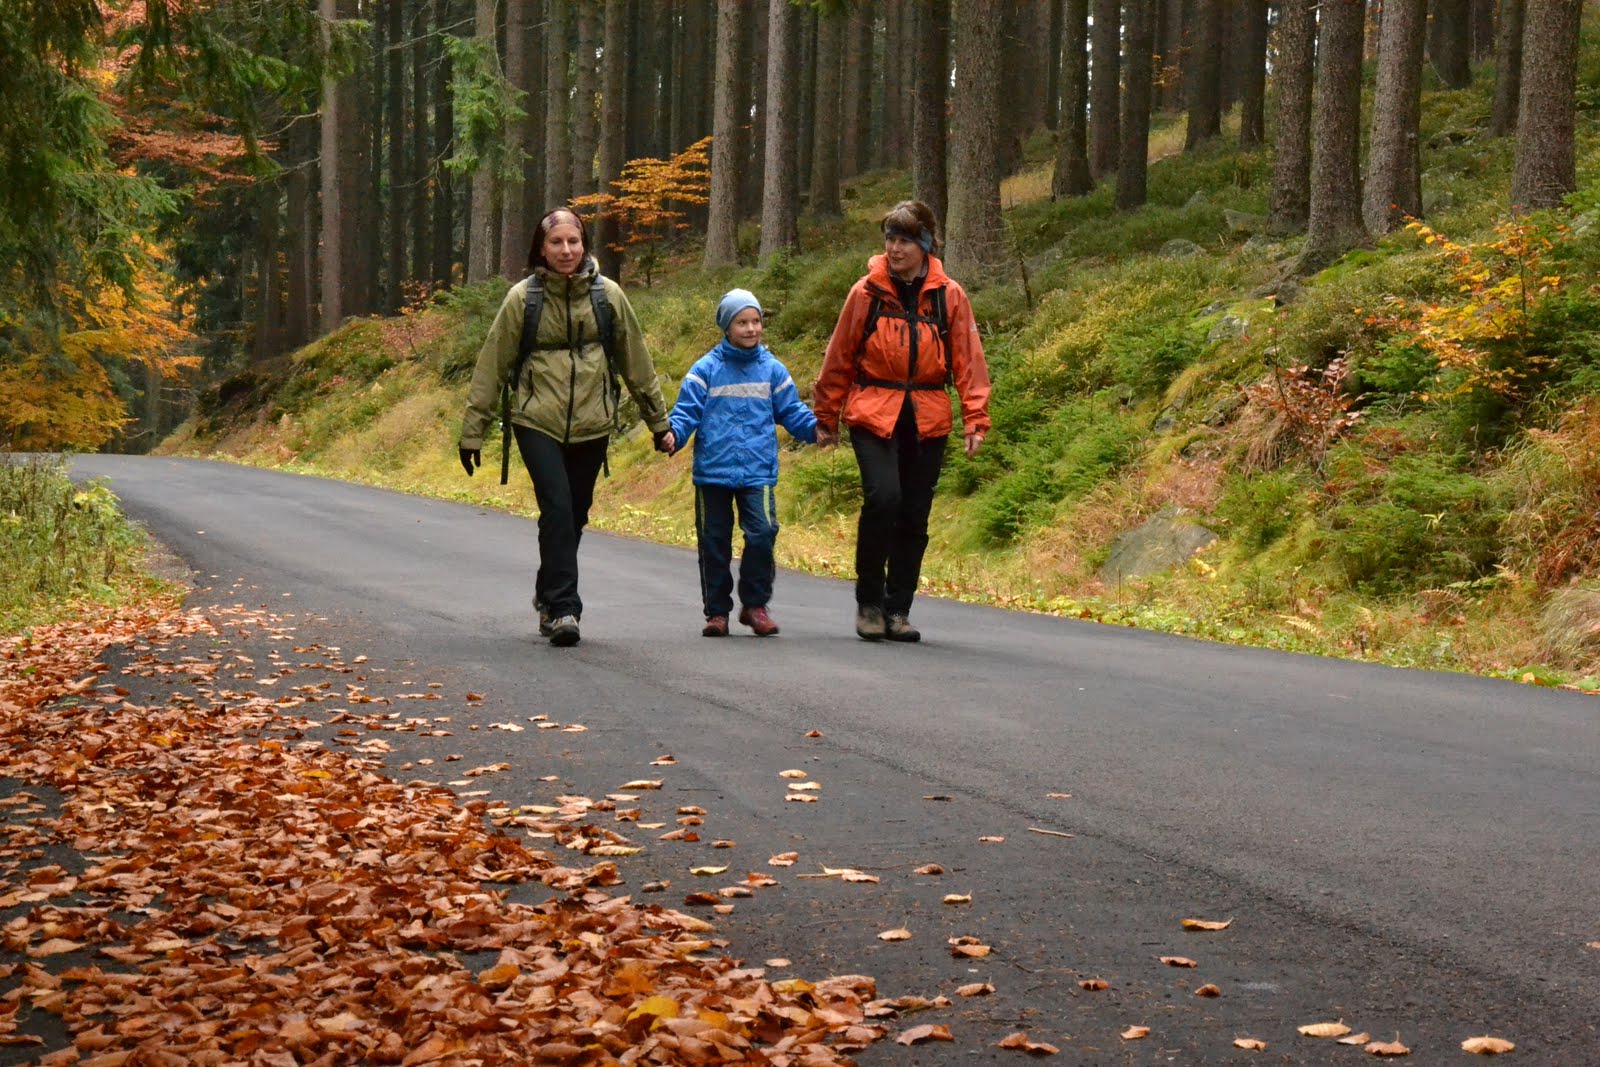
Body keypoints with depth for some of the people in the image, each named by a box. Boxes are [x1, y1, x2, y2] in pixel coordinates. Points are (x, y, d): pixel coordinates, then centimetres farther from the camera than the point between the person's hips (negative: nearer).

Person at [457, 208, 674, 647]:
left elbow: (635, 361, 11)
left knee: (574, 516, 9)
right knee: (557, 509, -17)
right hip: (538, 423, -2)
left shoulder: (607, 295, 2)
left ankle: (550, 596, 30)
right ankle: (562, 608, -13)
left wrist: (658, 421, 14)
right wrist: (472, 430, -1)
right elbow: (492, 365, 0)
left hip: (591, 425, 3)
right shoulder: (522, 298, -3)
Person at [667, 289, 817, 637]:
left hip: (758, 471, 1)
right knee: (714, 540, 6)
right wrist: (673, 433, -20)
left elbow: (791, 411, 13)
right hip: (713, 470, -1)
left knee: (762, 533, -12)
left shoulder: (771, 369, 8)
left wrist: (814, 427, -4)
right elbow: (687, 410, -1)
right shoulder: (707, 369, 2)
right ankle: (717, 610, 17)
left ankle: (755, 604, 4)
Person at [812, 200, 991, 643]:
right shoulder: (867, 292, -1)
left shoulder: (949, 296, 2)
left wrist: (976, 419, -3)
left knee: (915, 517, 6)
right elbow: (839, 358, 6)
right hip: (873, 414, -2)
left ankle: (897, 610, 19)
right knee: (882, 497, -20)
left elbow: (968, 360, 4)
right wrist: (826, 417, 9)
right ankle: (868, 602, -4)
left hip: (926, 420, 2)